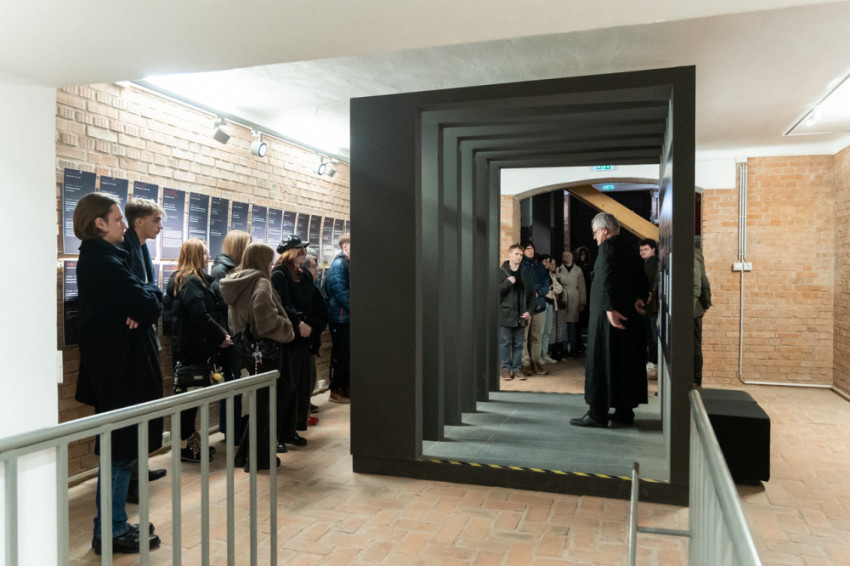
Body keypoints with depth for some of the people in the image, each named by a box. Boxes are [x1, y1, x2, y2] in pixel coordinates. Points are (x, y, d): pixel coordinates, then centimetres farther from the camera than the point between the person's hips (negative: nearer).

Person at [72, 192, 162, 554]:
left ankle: (115, 525, 29)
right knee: (120, 449, 0)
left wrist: (143, 302, -13)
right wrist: (151, 291, -2)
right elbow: (146, 303, -23)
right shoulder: (103, 261, -17)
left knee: (121, 447, 17)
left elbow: (149, 307, 9)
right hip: (120, 365, -10)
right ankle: (109, 532, 13)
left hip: (115, 364, 10)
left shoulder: (97, 257, 14)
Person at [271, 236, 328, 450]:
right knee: (286, 386, -6)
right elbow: (282, 306, -19)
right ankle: (276, 434, 5)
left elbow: (318, 306, 11)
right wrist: (298, 323, -20)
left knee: (303, 385, 10)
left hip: (304, 338, 8)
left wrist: (310, 325, -3)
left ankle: (291, 430, 22)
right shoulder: (278, 275, -8)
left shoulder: (305, 276, 14)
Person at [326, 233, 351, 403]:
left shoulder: (347, 264, 15)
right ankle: (335, 391, 9)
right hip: (340, 317, -9)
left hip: (347, 317, 9)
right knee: (340, 354, -1)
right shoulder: (339, 264, -15)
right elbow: (340, 292, -21)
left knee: (347, 353, 14)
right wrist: (351, 308, -17)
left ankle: (345, 387, 24)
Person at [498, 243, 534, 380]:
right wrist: (508, 282, -18)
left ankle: (517, 368, 15)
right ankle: (505, 369, 9)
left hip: (521, 315, 4)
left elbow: (531, 294, 12)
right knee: (505, 343, 1)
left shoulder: (526, 273, 11)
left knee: (518, 343, 8)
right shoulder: (501, 272, -1)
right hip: (505, 314, -3)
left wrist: (529, 310, 1)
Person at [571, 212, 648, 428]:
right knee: (626, 362, 11)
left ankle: (598, 413, -1)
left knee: (601, 362, -3)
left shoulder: (608, 246, -9)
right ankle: (625, 411, 17)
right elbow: (642, 280, 12)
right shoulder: (631, 250, 16)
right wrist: (639, 298, -2)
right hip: (629, 314, 8)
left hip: (609, 315, -8)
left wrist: (610, 308, -25)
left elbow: (607, 278, -21)